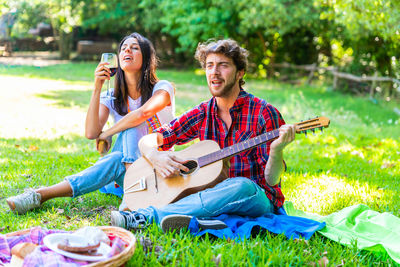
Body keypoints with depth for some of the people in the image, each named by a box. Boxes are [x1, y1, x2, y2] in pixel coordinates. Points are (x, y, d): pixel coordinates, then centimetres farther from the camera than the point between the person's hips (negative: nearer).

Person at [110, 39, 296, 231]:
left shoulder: (263, 113, -8)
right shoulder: (202, 114, 4)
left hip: (258, 202, -4)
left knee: (242, 187, -36)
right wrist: (154, 157, -18)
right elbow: (147, 141, 5)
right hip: (215, 196, 5)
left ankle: (146, 215, -37)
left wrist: (276, 151, -31)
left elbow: (271, 180, -10)